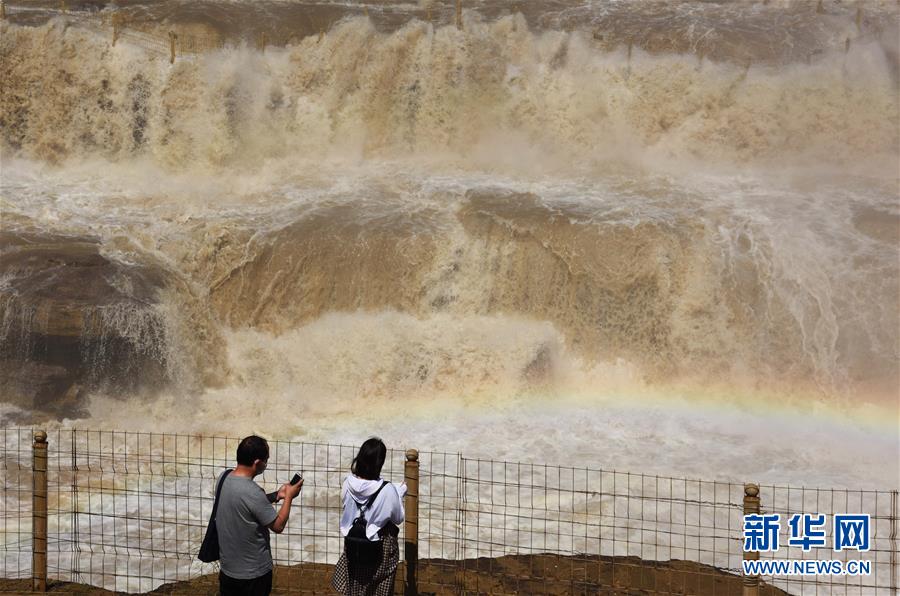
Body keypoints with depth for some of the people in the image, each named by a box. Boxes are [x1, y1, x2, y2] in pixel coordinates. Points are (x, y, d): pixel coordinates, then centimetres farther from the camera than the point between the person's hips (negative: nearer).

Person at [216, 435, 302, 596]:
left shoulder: (224, 478, -4)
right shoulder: (252, 492, -28)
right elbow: (278, 526, -16)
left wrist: (276, 495, 11)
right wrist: (289, 497, -4)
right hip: (253, 574, -7)